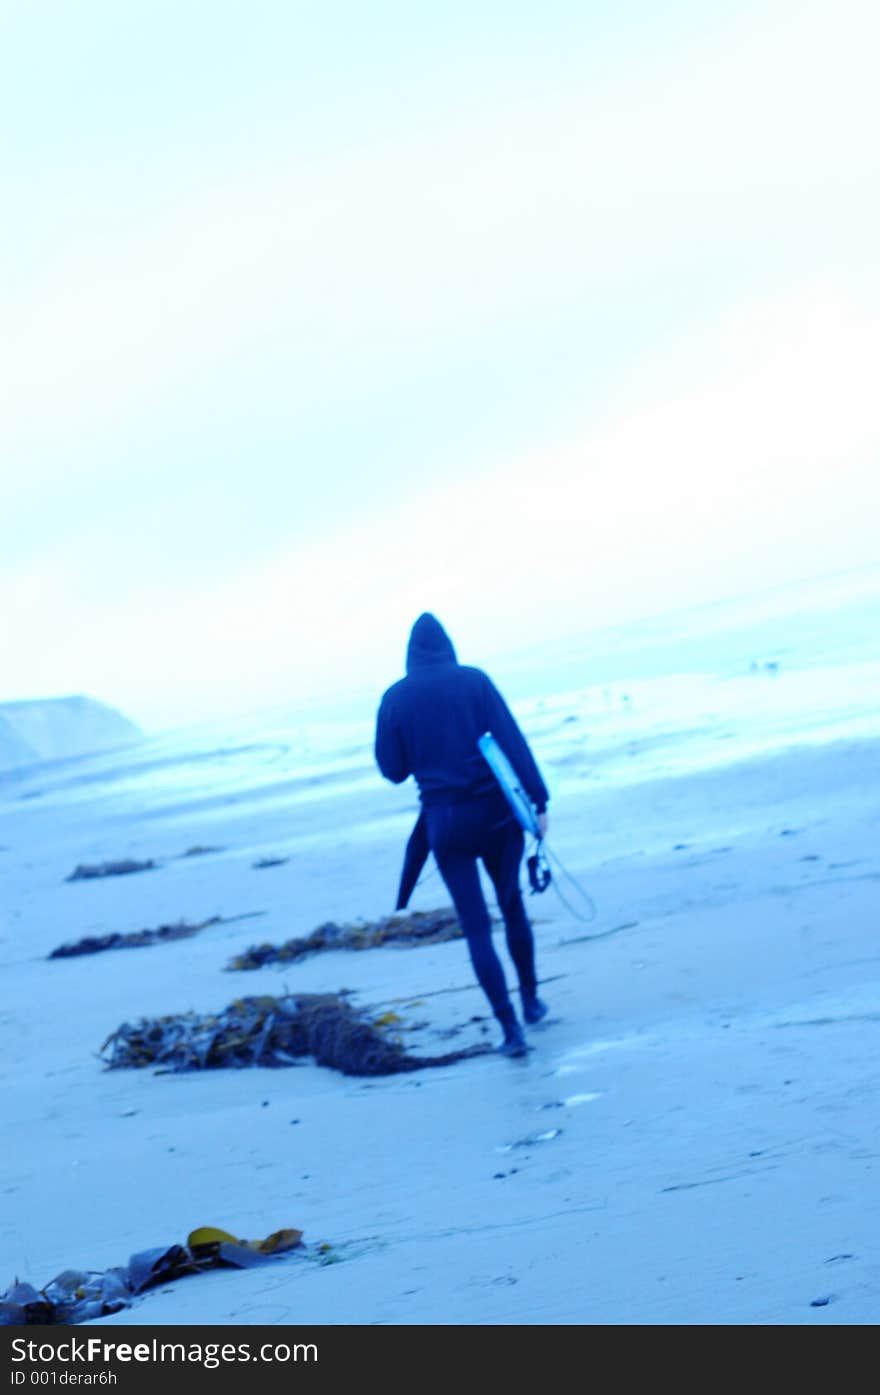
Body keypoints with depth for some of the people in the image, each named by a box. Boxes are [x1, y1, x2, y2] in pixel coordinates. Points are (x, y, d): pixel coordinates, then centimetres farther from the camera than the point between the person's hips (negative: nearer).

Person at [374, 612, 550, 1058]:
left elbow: (392, 769, 4)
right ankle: (530, 1001, 33)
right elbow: (512, 741, -8)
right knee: (512, 907, 21)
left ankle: (510, 1028, -7)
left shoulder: (396, 699, 0)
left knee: (476, 927, 1)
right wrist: (538, 800, -8)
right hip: (494, 811, 1)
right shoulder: (473, 681, -2)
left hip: (444, 820, -1)